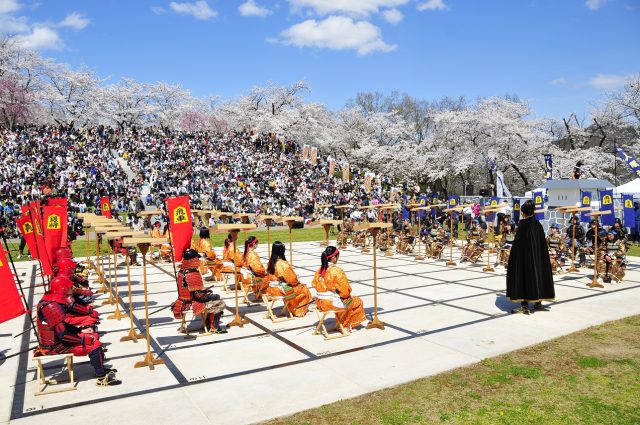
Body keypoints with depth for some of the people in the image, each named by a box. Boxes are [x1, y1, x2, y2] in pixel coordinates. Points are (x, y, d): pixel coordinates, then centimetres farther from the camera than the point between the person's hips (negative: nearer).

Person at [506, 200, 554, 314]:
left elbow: (518, 243, -16)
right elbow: (543, 243, 9)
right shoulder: (538, 224, 4)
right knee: (537, 274, 16)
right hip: (537, 257, 7)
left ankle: (524, 306, -3)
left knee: (524, 276, -2)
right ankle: (538, 303, 26)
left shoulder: (523, 224, -15)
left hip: (524, 256, -7)